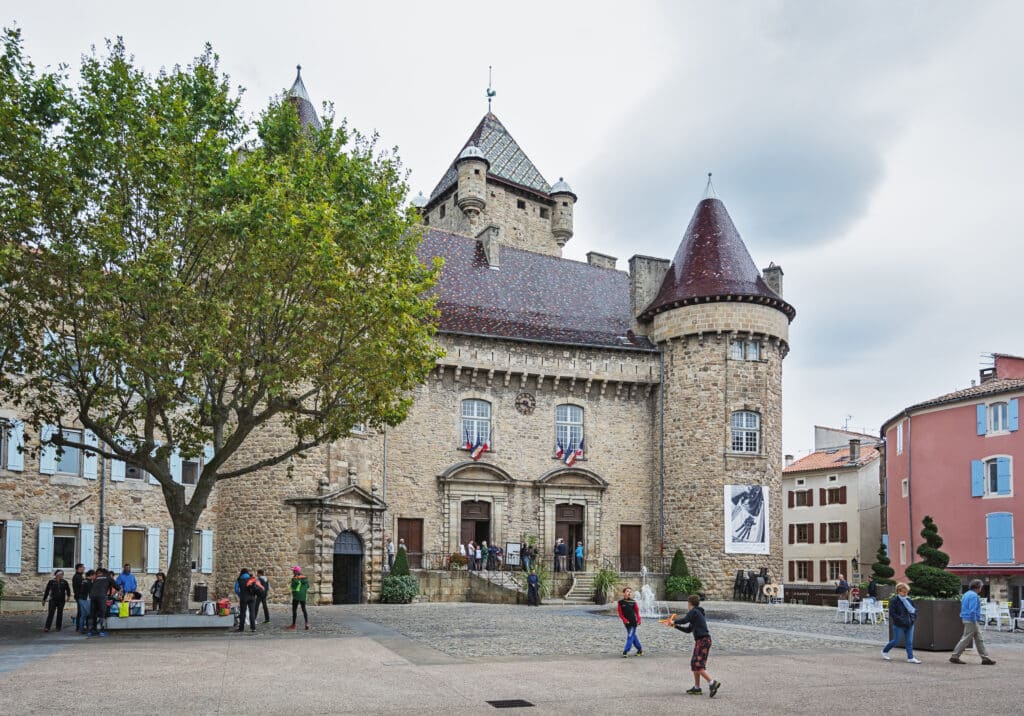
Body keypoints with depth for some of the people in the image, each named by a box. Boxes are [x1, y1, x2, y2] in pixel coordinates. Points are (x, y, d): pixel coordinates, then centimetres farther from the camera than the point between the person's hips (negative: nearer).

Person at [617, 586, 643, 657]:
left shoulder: (633, 602, -3)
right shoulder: (621, 602, -2)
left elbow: (637, 611, 4)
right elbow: (620, 613, 0)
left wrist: (639, 620, -5)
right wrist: (625, 620, -11)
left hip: (633, 622, -2)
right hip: (626, 622, 2)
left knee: (630, 636, -7)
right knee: (633, 636, 12)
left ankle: (625, 652, -7)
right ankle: (640, 649, 26)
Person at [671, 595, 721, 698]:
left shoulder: (694, 611, -5)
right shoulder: (698, 613, 23)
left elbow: (684, 620, -22)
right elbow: (688, 630, 26)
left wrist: (674, 621, -5)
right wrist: (675, 626, 23)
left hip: (702, 640, -10)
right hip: (702, 640, 10)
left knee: (698, 664, -13)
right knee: (694, 663, 14)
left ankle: (712, 682, -24)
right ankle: (696, 688, 17)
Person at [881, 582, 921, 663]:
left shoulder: (908, 600, 7)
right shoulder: (894, 601, -11)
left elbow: (914, 610, 17)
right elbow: (892, 613, -16)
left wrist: (913, 617, -1)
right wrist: (901, 619, -21)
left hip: (909, 624, 5)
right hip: (898, 625, -5)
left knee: (909, 642, 5)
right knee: (896, 641, 4)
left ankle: (910, 657, 10)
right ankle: (884, 651, 25)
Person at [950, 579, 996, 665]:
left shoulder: (966, 594, 16)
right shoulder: (974, 596, -15)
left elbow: (964, 609, 21)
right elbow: (972, 610, -22)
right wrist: (974, 622, -20)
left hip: (966, 619, 10)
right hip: (971, 620, -10)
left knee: (979, 640, 11)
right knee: (966, 639, -5)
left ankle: (985, 658, 14)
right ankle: (955, 657, -3)